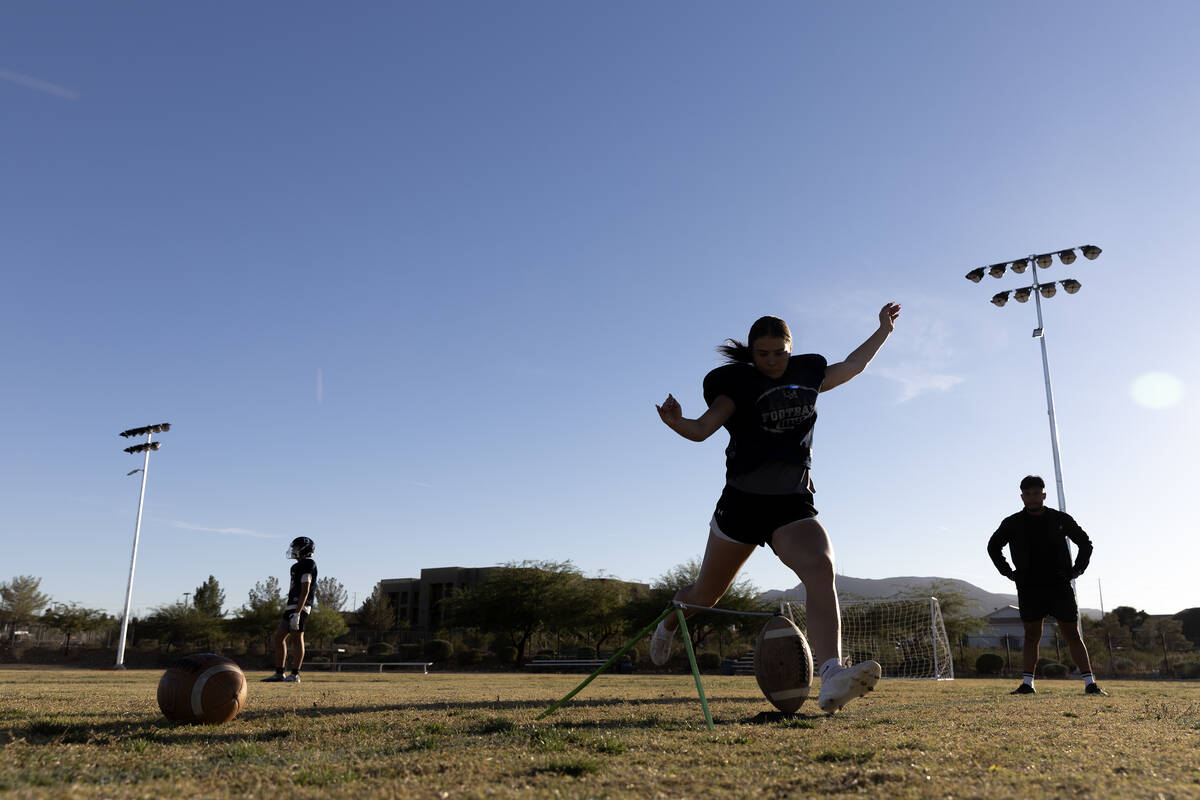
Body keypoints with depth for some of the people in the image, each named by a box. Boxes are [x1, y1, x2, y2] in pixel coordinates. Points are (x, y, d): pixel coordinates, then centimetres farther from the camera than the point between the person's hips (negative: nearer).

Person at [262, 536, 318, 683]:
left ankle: (295, 675, -5)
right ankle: (279, 673, 15)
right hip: (292, 606, 10)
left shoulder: (307, 565, -10)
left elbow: (305, 591, -17)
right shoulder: (298, 566, 20)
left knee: (297, 638, -8)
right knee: (279, 637, 10)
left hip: (299, 607, -10)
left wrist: (297, 613, -22)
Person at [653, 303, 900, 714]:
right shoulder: (740, 384, -5)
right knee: (707, 592, 13)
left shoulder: (808, 374, 10)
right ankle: (668, 625, 47)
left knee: (820, 569, -28)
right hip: (743, 501, -2)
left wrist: (884, 329, 34)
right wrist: (677, 422, -39)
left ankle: (832, 678, -40)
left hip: (793, 504, 3)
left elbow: (852, 365, 28)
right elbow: (703, 428, -18)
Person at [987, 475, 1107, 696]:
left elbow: (1085, 543, 17)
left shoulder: (1061, 519, 4)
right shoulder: (1013, 523, 3)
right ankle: (1027, 684, 3)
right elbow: (993, 546, 18)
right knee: (1031, 635, 2)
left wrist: (1078, 568, 6)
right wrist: (1007, 572, 9)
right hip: (1029, 588, 0)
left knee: (1072, 634, 1)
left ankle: (1090, 683, 2)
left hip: (1059, 586, 0)